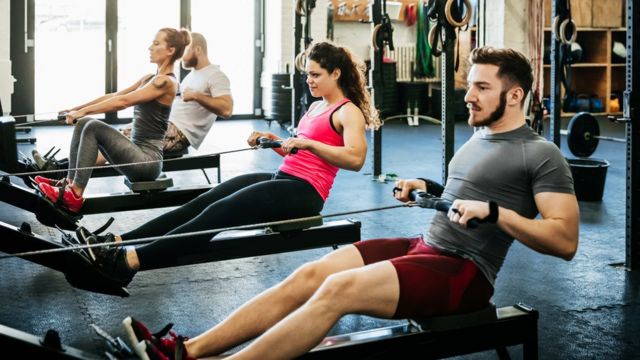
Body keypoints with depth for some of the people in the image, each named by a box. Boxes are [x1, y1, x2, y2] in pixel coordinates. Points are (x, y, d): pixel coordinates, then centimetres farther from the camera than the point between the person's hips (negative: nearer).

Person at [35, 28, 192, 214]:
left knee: (93, 127, -21)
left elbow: (123, 101, -19)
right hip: (137, 152, 9)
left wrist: (84, 111, -18)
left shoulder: (166, 82, -11)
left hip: (148, 159, -9)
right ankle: (70, 182, -3)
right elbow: (113, 96, 18)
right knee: (84, 123, 0)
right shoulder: (150, 78, 17)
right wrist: (77, 108, 12)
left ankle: (75, 195, -22)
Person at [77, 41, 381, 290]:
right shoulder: (316, 107, 21)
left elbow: (355, 159, -24)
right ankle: (118, 242, -17)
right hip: (283, 178, 9)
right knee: (204, 201, -8)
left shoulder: (348, 112, -7)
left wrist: (308, 143, -26)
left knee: (220, 212, -24)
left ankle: (130, 261, -35)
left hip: (303, 192, -9)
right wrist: (274, 141, 12)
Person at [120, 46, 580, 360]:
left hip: (463, 273, -8)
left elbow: (566, 240, -17)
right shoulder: (479, 138, 17)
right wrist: (426, 188, 13)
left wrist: (494, 212, -26)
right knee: (310, 274, -10)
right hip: (425, 247, 9)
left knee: (340, 288, -29)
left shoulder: (541, 155, -10)